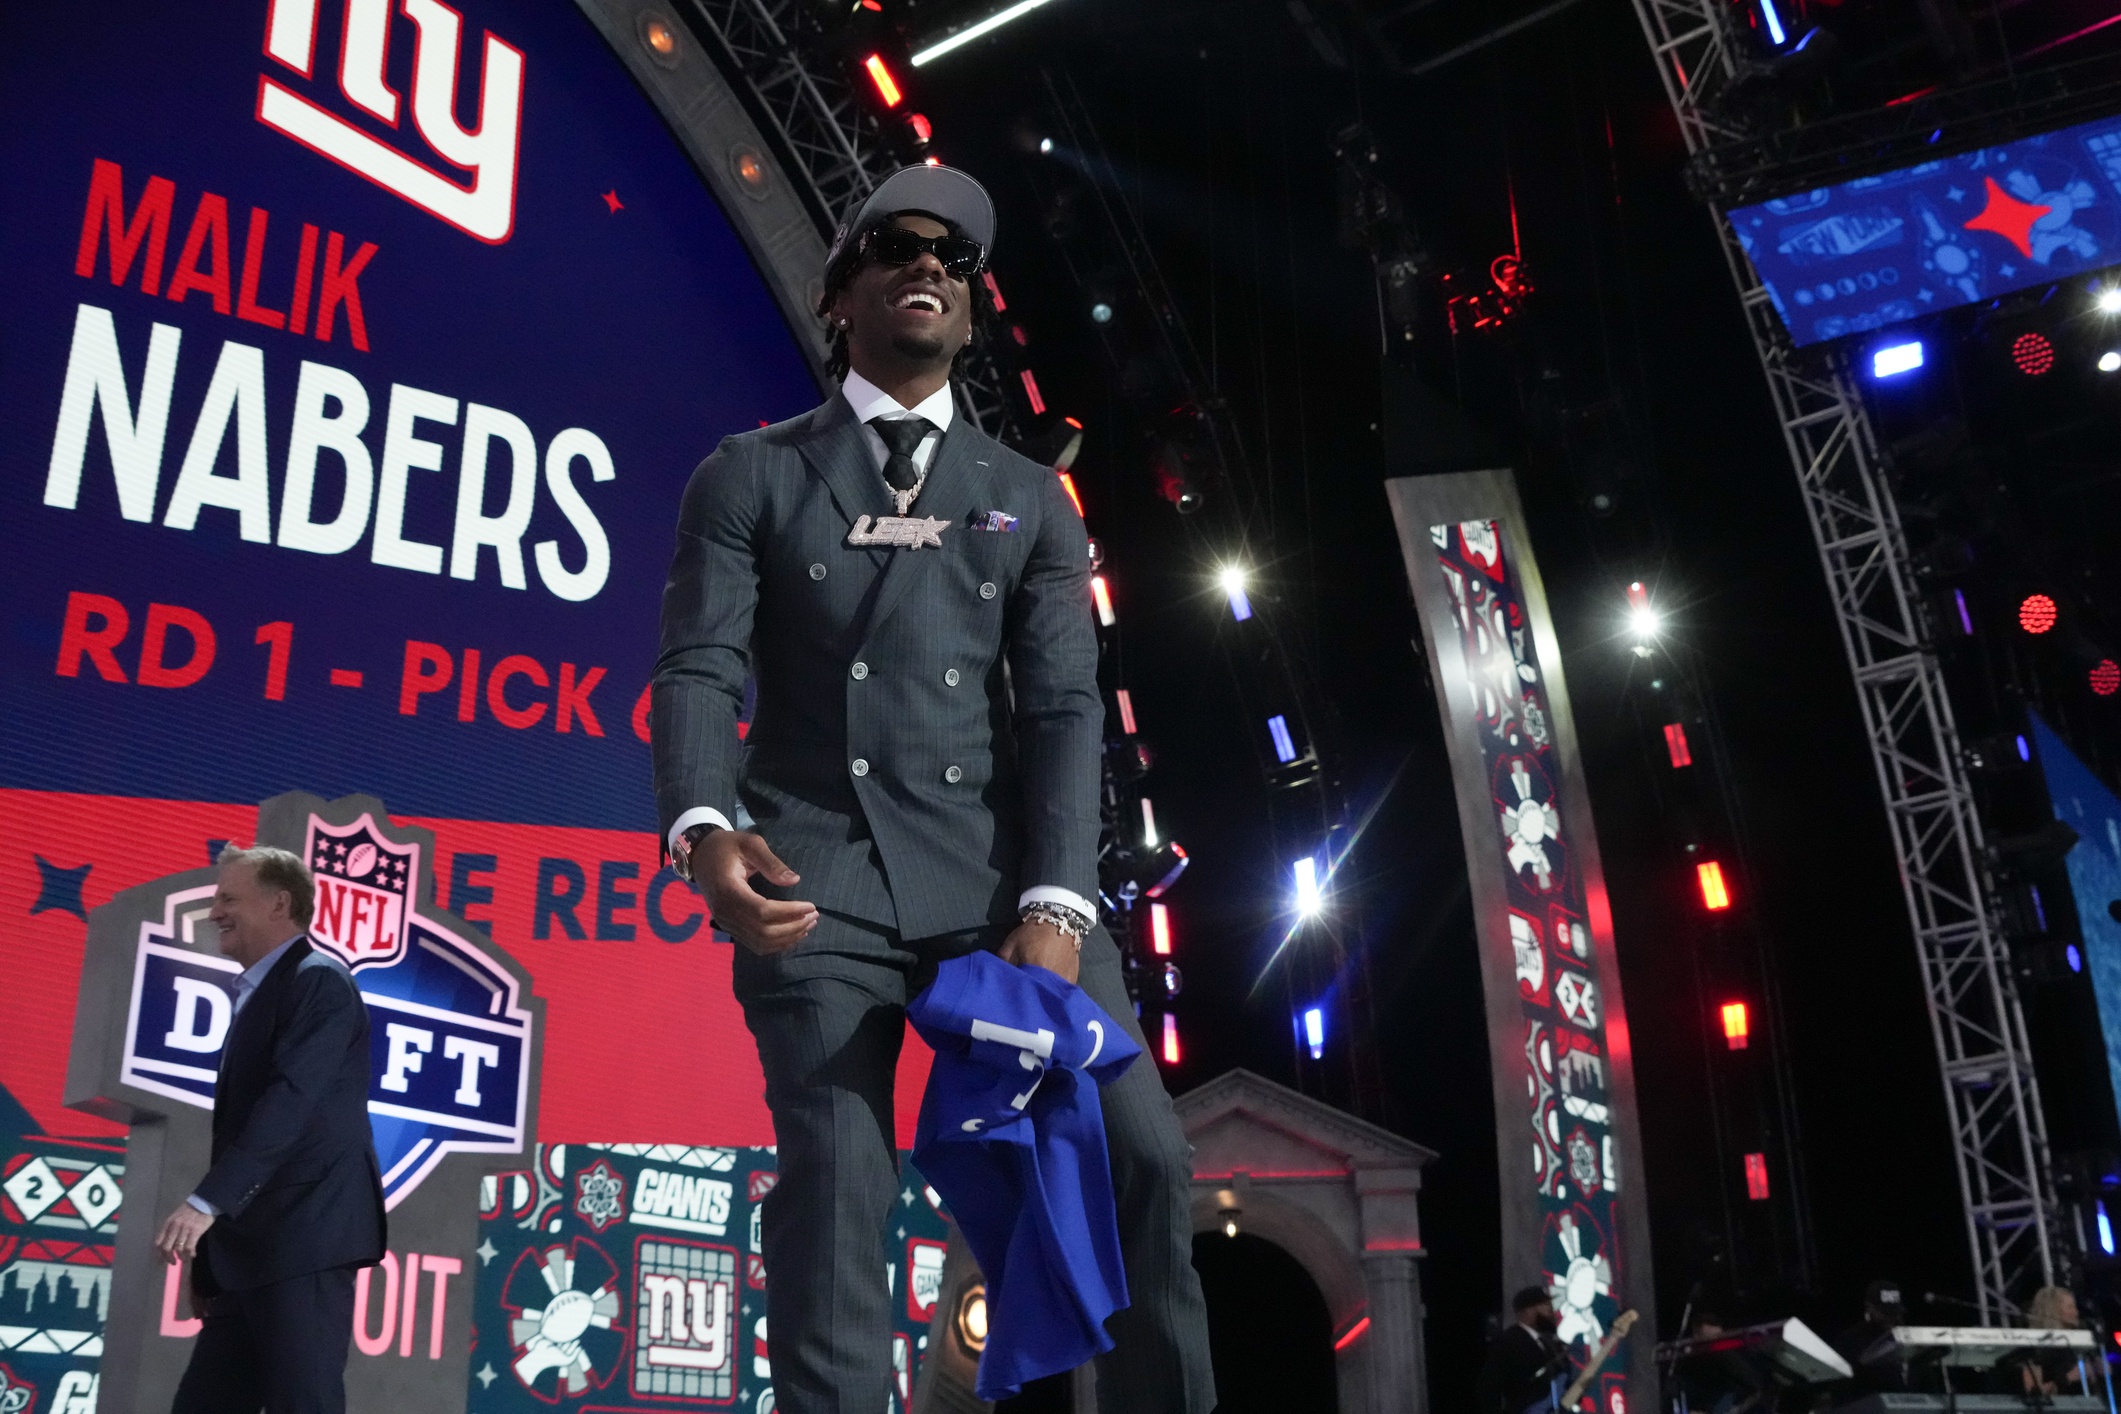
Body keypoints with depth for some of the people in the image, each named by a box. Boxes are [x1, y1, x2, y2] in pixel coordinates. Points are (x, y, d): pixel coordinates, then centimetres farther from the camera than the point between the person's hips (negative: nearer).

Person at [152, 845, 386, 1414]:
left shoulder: (318, 979, -7)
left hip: (307, 1239, -10)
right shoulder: (257, 994, 21)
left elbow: (292, 1097, -20)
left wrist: (207, 1201, -26)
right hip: (256, 1248, 10)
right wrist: (213, 1262, 19)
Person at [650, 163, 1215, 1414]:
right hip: (819, 874, -1)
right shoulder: (751, 478, 12)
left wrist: (1056, 905, -10)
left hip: (999, 874, 2)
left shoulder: (1029, 499, 17)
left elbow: (1065, 706, 6)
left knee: (1139, 1154, -8)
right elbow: (701, 670, 0)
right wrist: (705, 827, -22)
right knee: (834, 1198, -8)